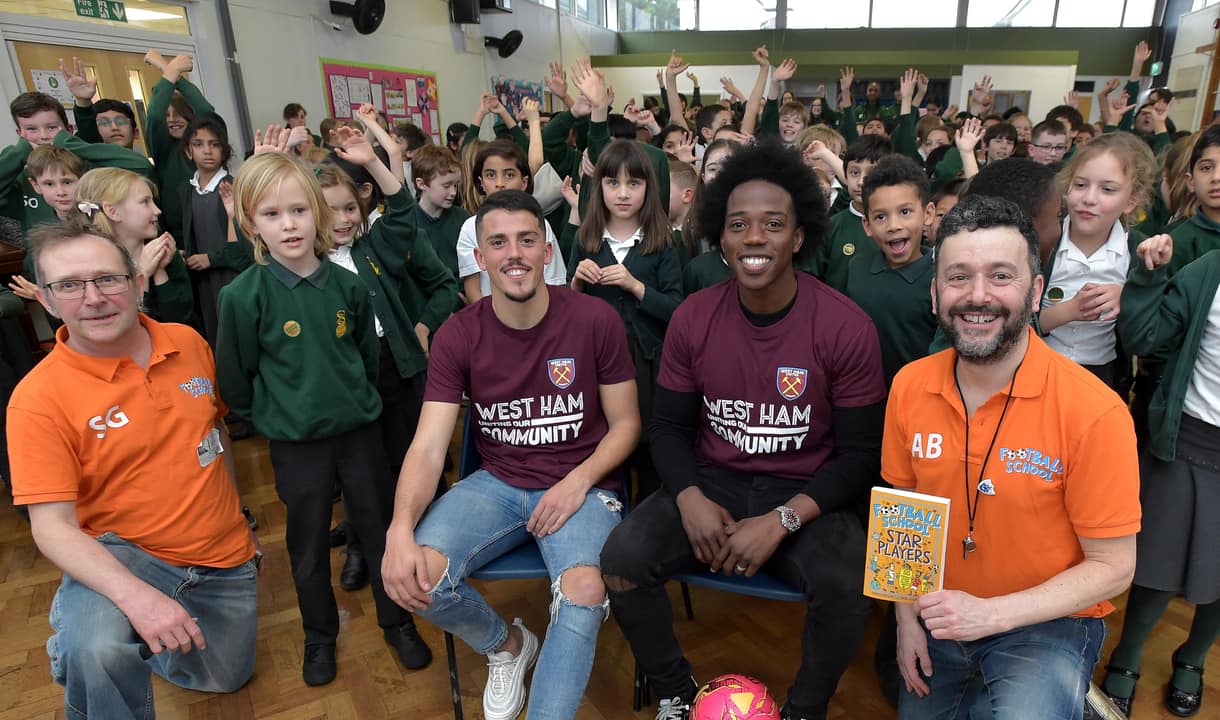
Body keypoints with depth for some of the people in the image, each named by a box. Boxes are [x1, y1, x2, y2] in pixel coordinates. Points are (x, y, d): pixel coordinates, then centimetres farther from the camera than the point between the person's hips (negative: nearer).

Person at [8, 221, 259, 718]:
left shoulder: (189, 343, -6)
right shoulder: (38, 398, -17)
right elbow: (53, 526, -19)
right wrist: (135, 595, -34)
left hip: (223, 556, 4)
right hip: (120, 555, -4)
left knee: (226, 678, 18)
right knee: (97, 651, -36)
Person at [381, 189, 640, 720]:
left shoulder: (596, 320, -9)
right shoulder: (457, 336, -5)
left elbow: (626, 423, -1)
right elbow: (428, 447, -10)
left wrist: (578, 481, -18)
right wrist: (400, 529, -28)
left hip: (582, 485, -2)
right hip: (497, 483, 3)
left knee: (585, 590, -32)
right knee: (414, 575, -19)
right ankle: (506, 646, 14)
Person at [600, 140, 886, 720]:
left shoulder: (846, 327, -12)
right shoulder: (693, 318, -4)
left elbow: (861, 454, -8)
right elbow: (669, 427, 3)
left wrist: (782, 520, -21)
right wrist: (690, 499, -17)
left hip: (806, 498, -1)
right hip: (713, 483, 2)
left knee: (847, 587, -30)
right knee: (622, 558, -20)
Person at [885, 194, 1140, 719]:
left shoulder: (1094, 411, -22)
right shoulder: (909, 386, -11)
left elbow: (1112, 568, -14)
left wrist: (991, 614, -22)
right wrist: (907, 617, -1)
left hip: (1049, 622, -3)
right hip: (941, 618, 4)